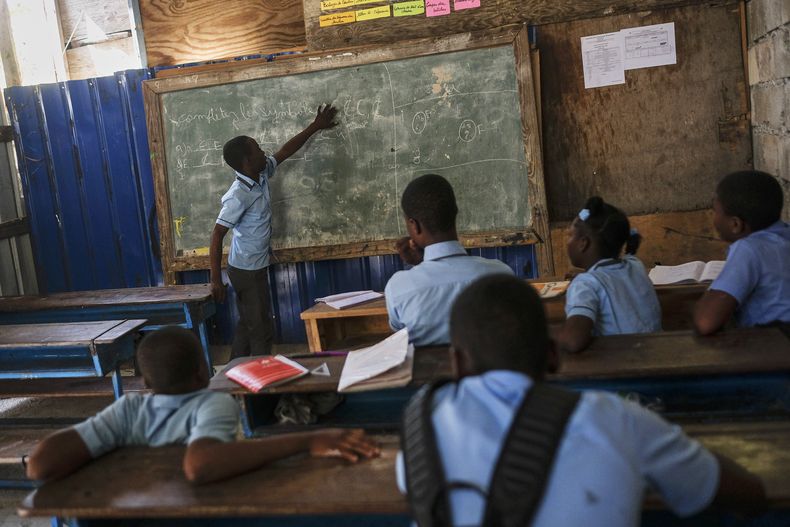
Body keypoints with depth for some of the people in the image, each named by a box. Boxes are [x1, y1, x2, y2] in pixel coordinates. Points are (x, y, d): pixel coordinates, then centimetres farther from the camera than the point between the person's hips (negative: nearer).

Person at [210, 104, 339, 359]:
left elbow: (284, 151, 14)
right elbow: (217, 236, -24)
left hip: (255, 266, 9)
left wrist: (315, 126, 20)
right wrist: (216, 280, -24)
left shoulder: (262, 175, -1)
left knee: (247, 324, 16)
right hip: (247, 270, -9)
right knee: (262, 329, -3)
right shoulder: (238, 196, -25)